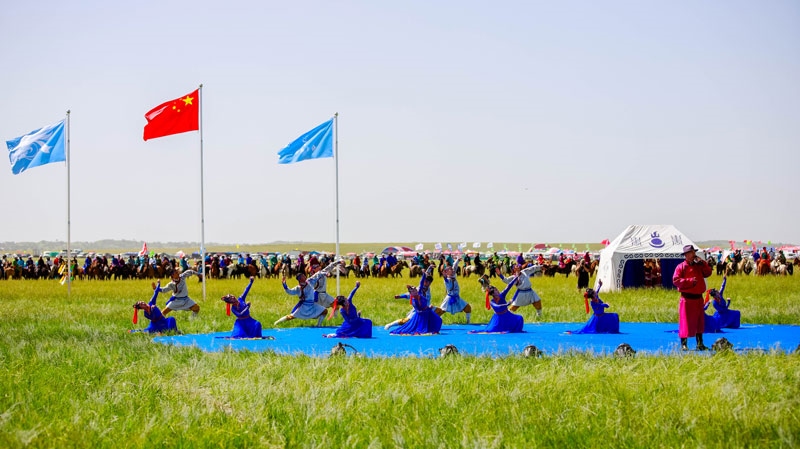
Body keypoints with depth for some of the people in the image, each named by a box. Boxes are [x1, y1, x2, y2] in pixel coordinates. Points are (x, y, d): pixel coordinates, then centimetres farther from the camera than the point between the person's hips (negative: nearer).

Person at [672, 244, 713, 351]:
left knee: (699, 322, 11)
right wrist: (690, 281, -20)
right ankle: (683, 344, 2)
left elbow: (708, 273, 6)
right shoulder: (681, 267, -6)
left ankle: (700, 344, 19)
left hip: (698, 298, 6)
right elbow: (675, 280, -14)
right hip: (687, 298, -6)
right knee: (685, 322, -4)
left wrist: (702, 263, -4)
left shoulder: (699, 266, 13)